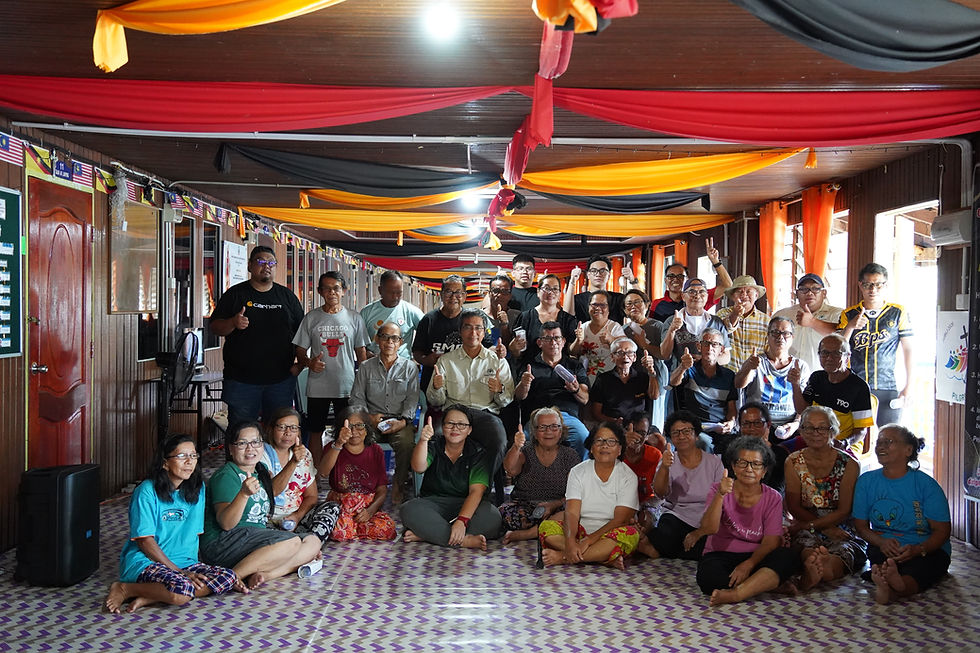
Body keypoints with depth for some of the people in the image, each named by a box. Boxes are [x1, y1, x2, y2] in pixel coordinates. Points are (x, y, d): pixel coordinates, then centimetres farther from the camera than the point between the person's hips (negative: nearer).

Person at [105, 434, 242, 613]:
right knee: (182, 591, -35)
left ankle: (148, 598, -19)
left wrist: (194, 568, 2)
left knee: (229, 578, -19)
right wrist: (180, 572, -16)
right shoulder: (147, 491, -9)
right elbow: (145, 541, -12)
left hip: (184, 562, 7)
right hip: (144, 561, -7)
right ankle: (124, 589, -12)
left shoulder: (197, 488, 9)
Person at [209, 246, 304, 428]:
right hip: (241, 379, -2)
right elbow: (214, 327, 2)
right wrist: (233, 323, -18)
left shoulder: (287, 295, 10)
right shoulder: (235, 294, 5)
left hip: (281, 379, 2)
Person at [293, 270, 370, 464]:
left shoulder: (354, 319, 5)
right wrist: (309, 362, -14)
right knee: (315, 432, 8)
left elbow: (361, 351, 9)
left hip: (347, 387, 0)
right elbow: (300, 350, 7)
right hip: (317, 387, 0)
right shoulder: (311, 318, 4)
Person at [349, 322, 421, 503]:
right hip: (372, 420, 1)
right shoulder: (366, 367, 14)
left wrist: (403, 421, -14)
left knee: (407, 443, -33)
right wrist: (368, 417, -8)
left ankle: (399, 484, -10)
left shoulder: (410, 367, 10)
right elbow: (357, 398, 11)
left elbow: (412, 399, 3)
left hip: (400, 421, -1)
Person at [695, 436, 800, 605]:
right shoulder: (719, 489, 1)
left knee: (789, 557, -30)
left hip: (755, 557, 2)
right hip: (720, 555, -1)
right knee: (709, 577, -36)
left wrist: (748, 564, -24)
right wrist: (721, 495, -27)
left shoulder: (773, 498, 4)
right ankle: (771, 585, -21)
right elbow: (708, 529, -13)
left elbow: (772, 541, -6)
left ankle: (735, 594, -38)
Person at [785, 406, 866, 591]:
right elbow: (793, 507, 3)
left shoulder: (848, 464, 4)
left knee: (844, 550, -38)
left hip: (842, 530, -1)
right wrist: (827, 527, -12)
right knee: (807, 543, -37)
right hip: (807, 533, 1)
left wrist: (808, 525, -15)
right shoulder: (793, 463, 9)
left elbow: (844, 511, -2)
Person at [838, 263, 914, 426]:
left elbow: (908, 349, 7)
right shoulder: (849, 315, 7)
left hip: (887, 389, 0)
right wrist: (850, 327, -15)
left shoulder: (898, 313, 5)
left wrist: (908, 386, 1)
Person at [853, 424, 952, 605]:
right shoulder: (866, 481, 7)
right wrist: (881, 542, -15)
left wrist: (918, 549, -25)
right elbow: (861, 525, 8)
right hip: (883, 547, 3)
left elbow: (942, 530, -3)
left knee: (919, 569, -38)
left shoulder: (926, 484, -1)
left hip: (927, 550, -2)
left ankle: (891, 590, -68)